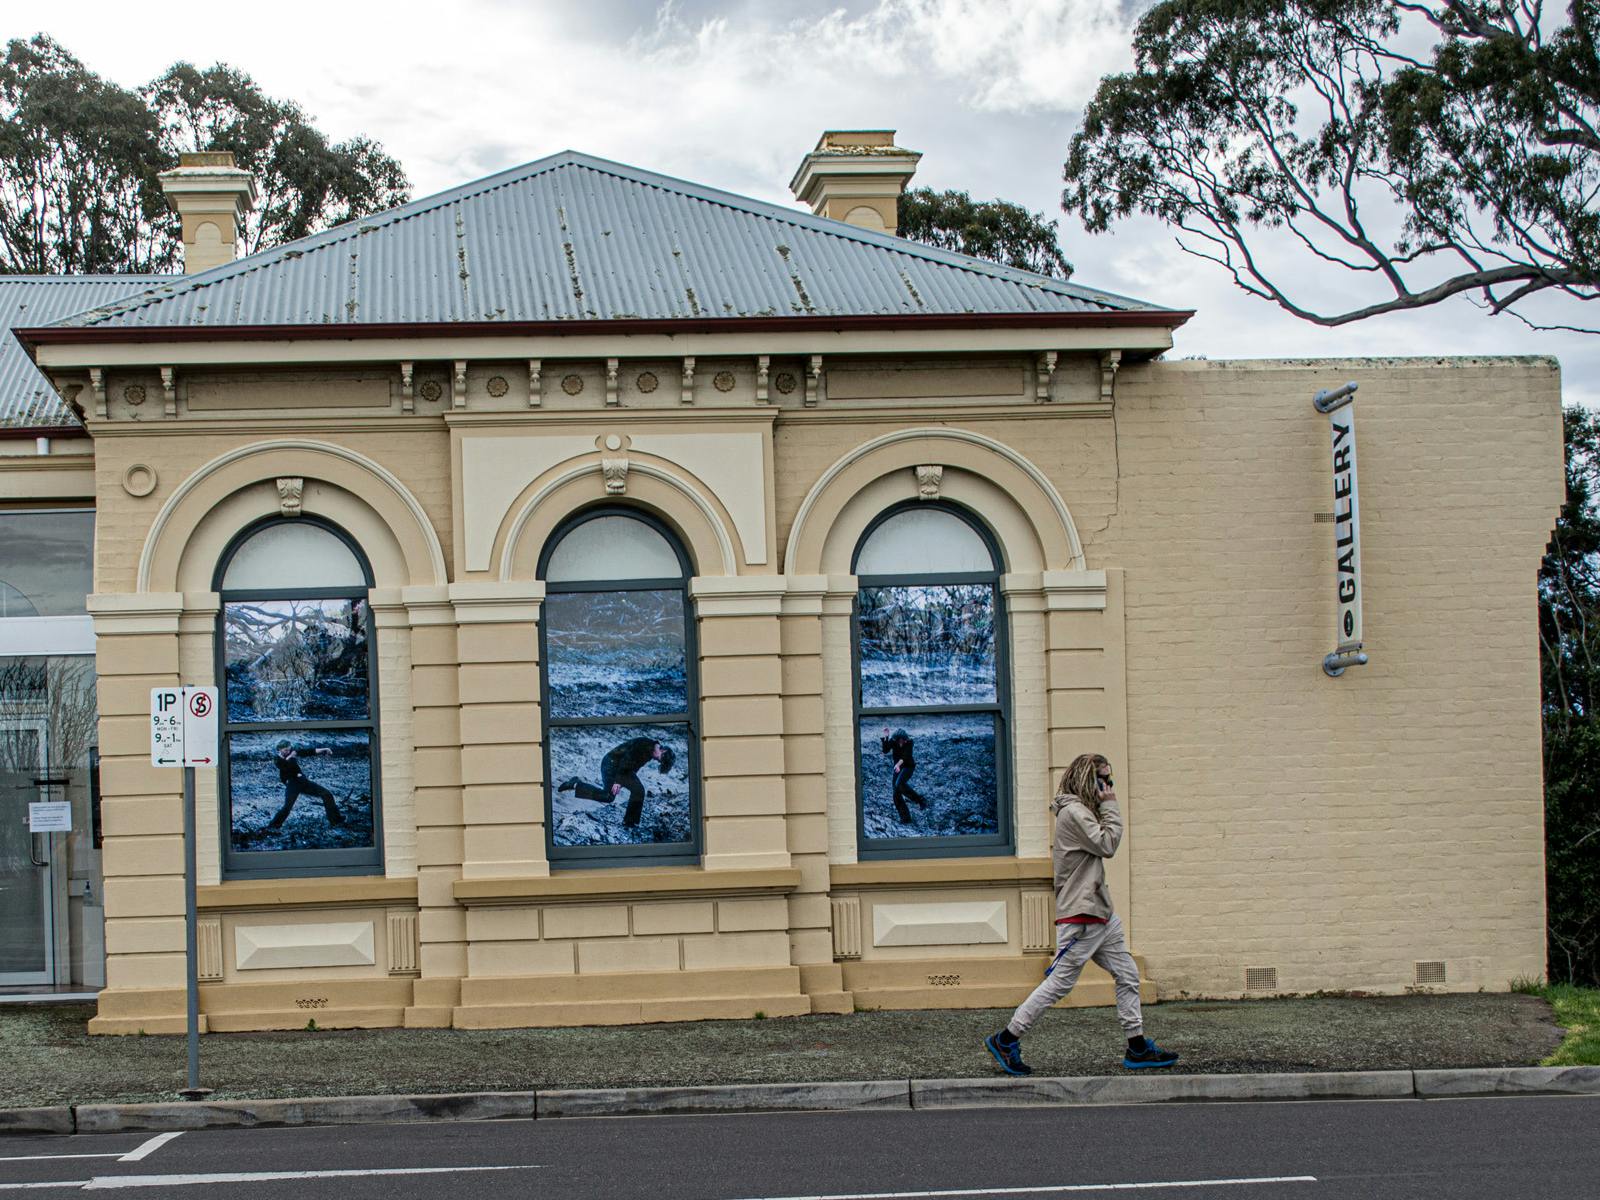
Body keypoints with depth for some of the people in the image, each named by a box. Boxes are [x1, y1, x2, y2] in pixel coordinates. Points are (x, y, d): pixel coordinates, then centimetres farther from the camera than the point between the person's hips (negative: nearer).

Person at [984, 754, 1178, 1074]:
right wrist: (1110, 806, -12)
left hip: (1101, 915, 11)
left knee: (1128, 976, 9)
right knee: (1058, 984, -7)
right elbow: (1107, 845, -18)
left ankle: (1138, 1049, 13)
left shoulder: (1083, 811, 18)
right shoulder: (1073, 812, -14)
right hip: (1080, 916, -11)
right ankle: (1004, 1041, 0)